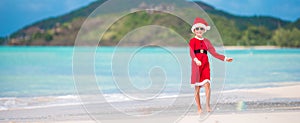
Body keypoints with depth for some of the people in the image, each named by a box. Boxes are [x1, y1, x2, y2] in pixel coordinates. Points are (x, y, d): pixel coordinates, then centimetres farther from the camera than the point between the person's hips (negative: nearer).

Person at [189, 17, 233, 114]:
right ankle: (199, 108, 6)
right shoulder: (192, 41, 2)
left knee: (207, 84, -13)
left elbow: (214, 53, 15)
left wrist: (225, 58, 5)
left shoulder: (206, 41, 15)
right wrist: (196, 60, -35)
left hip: (205, 65, 3)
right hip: (196, 65, -3)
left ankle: (208, 105, -7)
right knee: (197, 88, -1)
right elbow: (191, 52, -14)